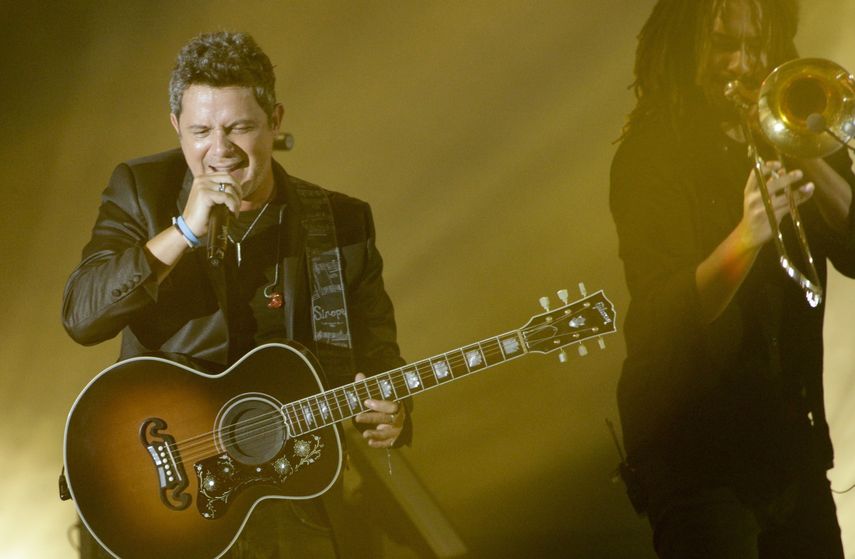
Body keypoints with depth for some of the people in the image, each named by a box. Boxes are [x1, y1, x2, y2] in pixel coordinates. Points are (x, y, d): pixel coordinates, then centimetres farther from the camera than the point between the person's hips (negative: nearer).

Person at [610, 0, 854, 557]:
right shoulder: (649, 155, -9)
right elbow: (669, 316, -20)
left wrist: (807, 158, -19)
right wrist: (746, 236, -37)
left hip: (793, 441, 5)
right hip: (698, 451, -5)